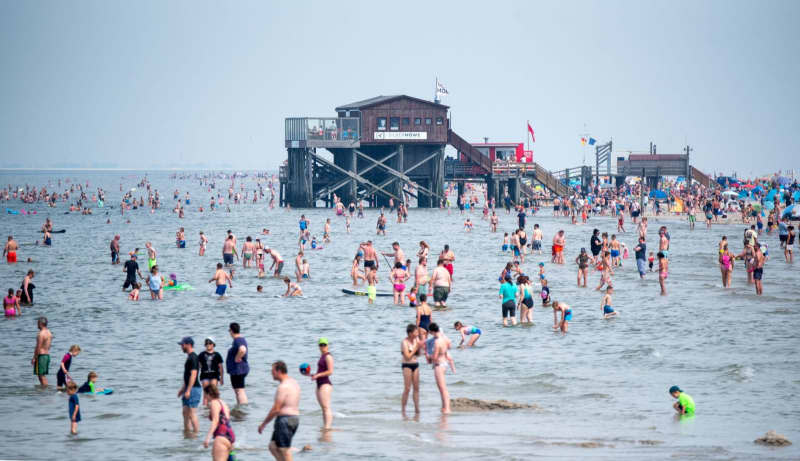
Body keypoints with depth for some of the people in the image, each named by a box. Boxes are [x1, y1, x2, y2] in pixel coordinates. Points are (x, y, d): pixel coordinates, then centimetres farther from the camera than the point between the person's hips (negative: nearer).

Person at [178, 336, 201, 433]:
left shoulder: (193, 358, -16)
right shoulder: (189, 357, 16)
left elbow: (193, 374, -21)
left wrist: (188, 390, -23)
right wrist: (183, 389, 25)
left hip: (193, 389, -10)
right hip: (188, 389, 10)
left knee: (192, 413, -9)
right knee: (185, 412, 13)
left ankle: (196, 432, -7)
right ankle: (187, 430, 19)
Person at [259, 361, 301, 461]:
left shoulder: (283, 387, -16)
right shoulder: (294, 383, 15)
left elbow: (276, 409, -17)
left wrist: (263, 424, -9)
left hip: (285, 419, -10)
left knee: (285, 451, -6)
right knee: (273, 446, 15)